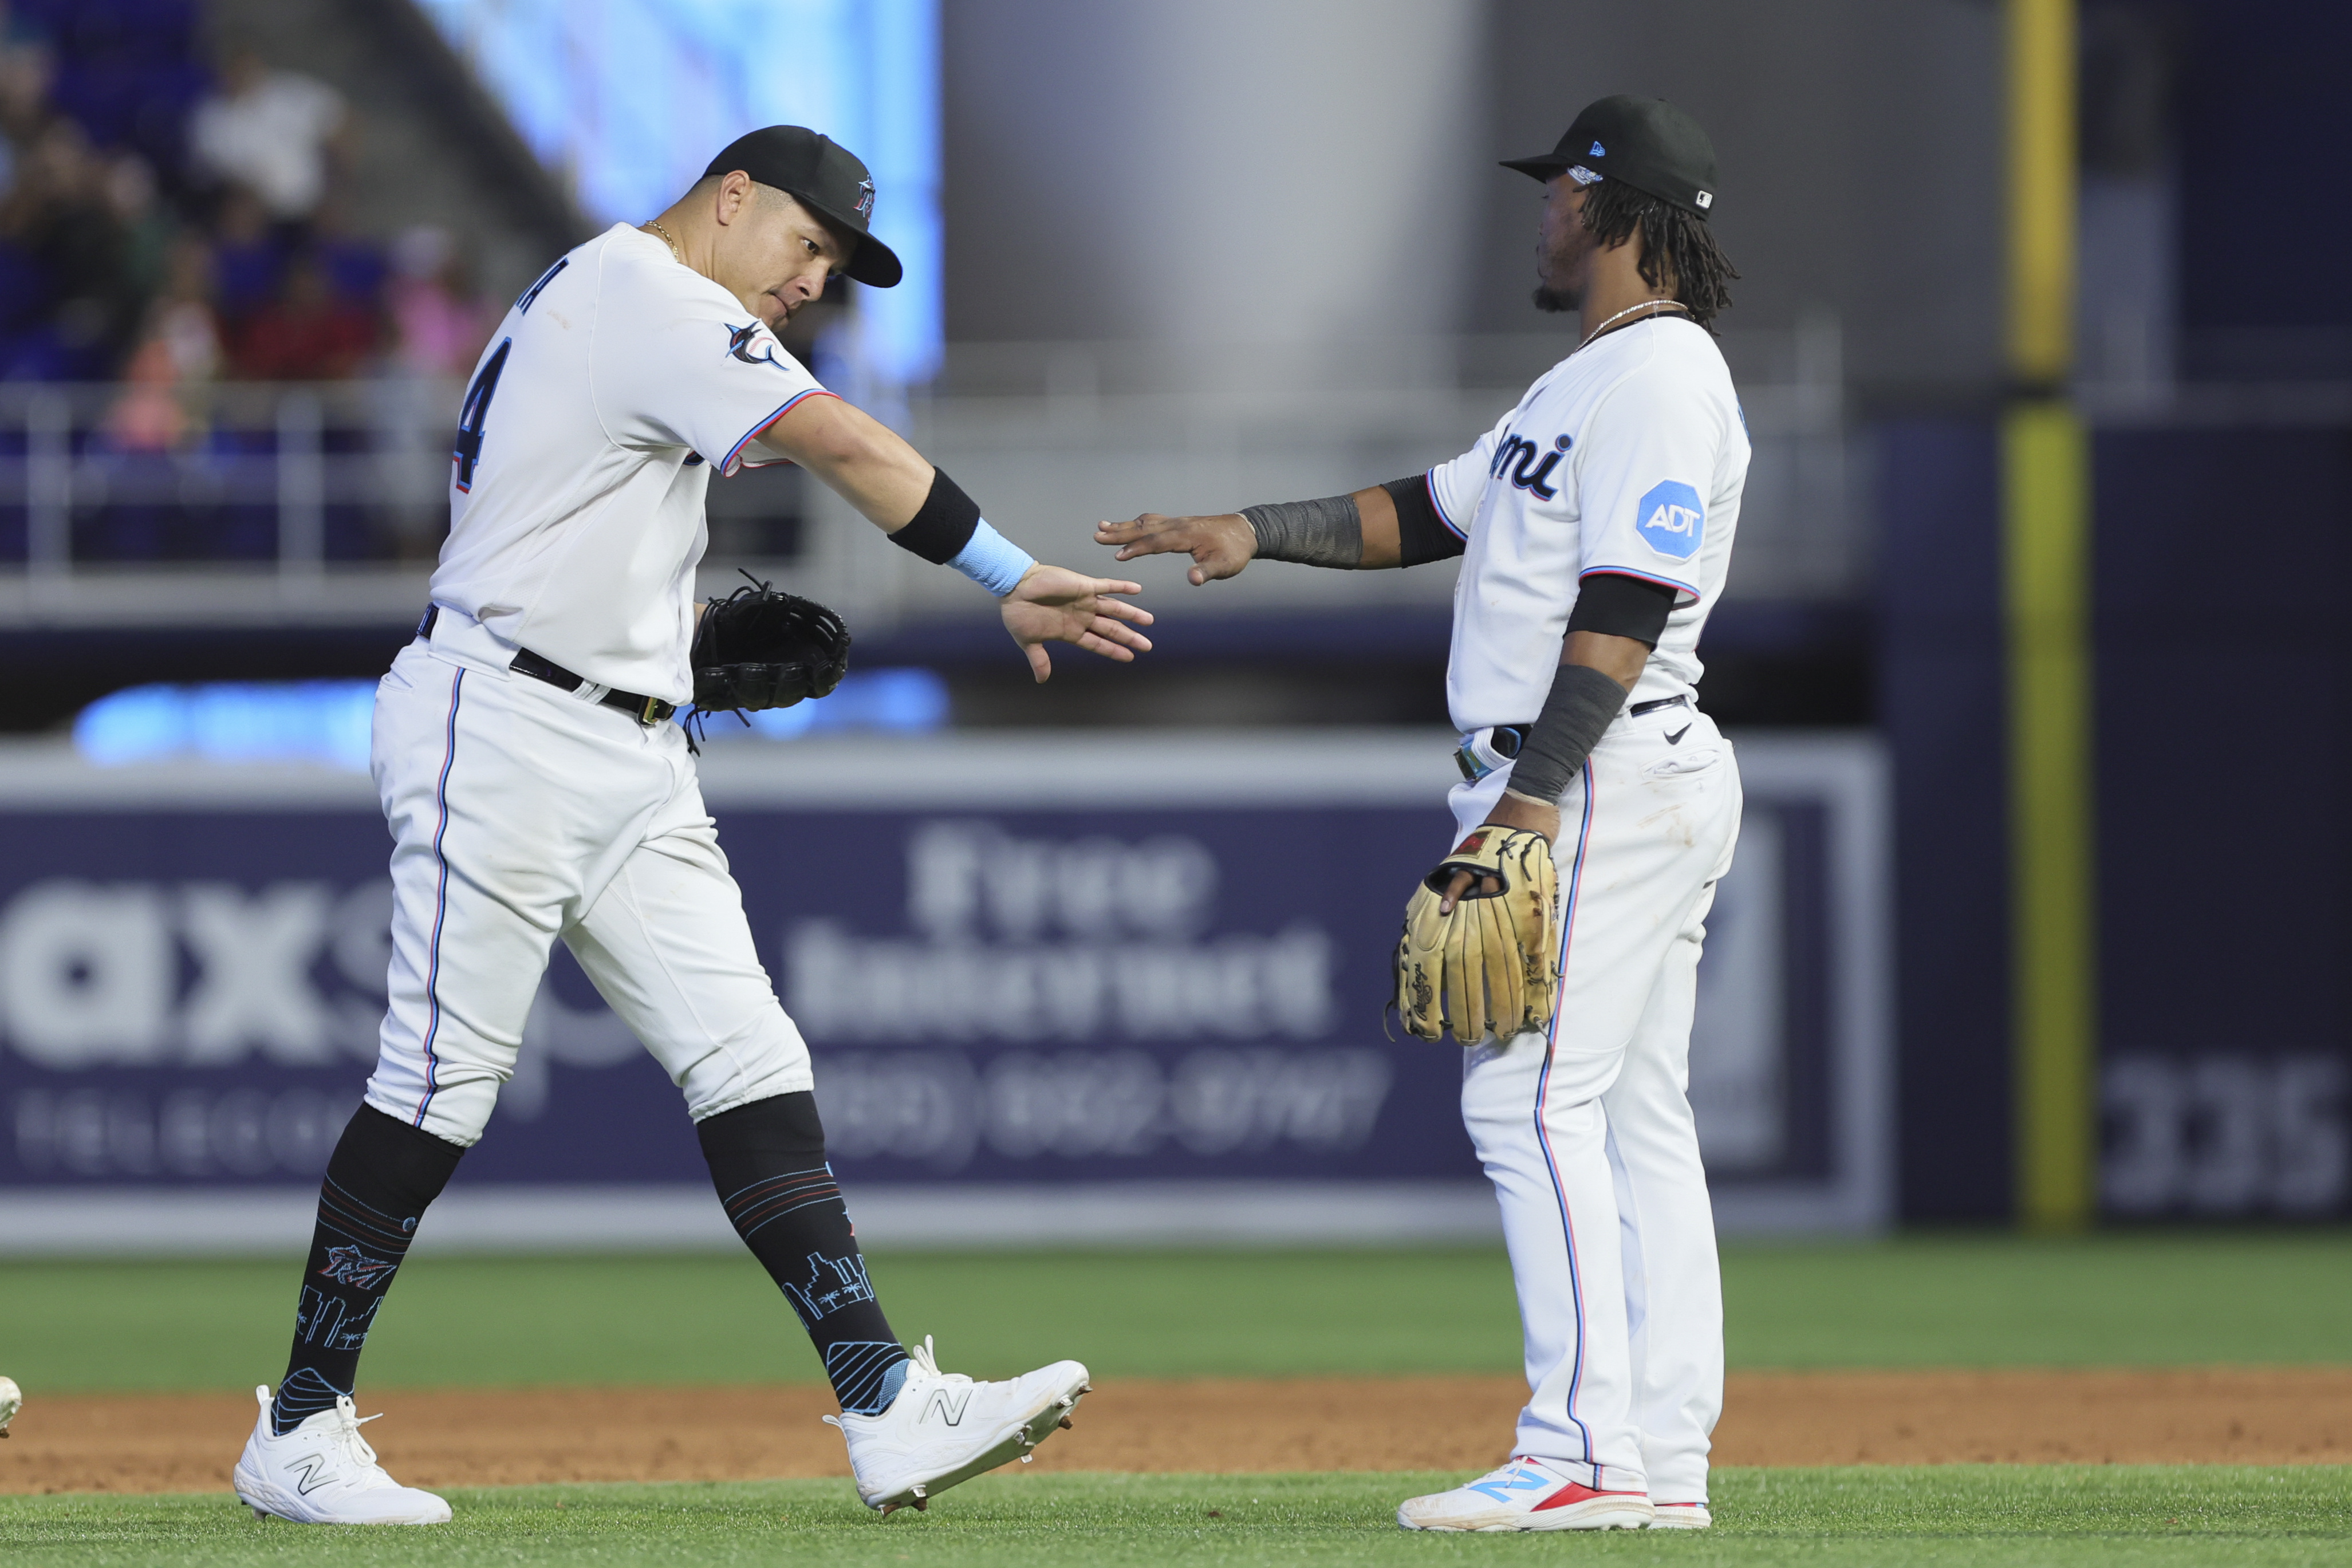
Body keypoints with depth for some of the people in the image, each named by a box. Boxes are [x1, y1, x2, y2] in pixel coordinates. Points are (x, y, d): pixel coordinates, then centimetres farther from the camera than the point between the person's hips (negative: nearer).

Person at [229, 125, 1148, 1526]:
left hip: (631, 764, 10)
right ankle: (299, 1433, 3)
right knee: (443, 1082, -6)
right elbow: (844, 445, -22)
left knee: (749, 1061, -1)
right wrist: (1012, 582, -22)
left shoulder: (593, 300, 21)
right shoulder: (651, 297, -12)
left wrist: (670, 618, 14)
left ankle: (888, 1409, -10)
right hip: (506, 730, -10)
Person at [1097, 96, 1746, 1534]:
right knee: (1634, 1117, 7)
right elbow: (1432, 512, 26)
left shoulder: (1662, 379, -13)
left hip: (1603, 775, -11)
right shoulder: (1590, 380, 21)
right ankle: (1666, 1460, 6)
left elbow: (1624, 609, -21)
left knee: (1533, 1095, -15)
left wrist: (1533, 797, -25)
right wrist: (1259, 533, 15)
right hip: (1638, 786, 11)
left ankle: (1588, 1454, -20)